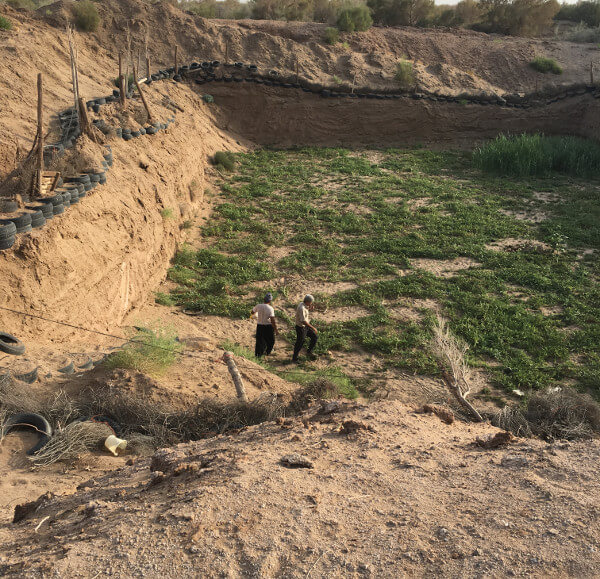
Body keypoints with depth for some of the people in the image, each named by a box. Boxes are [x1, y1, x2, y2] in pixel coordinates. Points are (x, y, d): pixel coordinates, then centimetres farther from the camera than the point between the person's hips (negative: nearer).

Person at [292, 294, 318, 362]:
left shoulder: (302, 304, -1)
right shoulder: (301, 308, -29)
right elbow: (303, 321, -32)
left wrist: (311, 308, -4)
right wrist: (313, 328, -27)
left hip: (305, 326, 9)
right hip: (301, 328, -9)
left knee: (314, 337, 11)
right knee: (300, 343, 4)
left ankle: (309, 351, 26)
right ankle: (294, 358, 19)